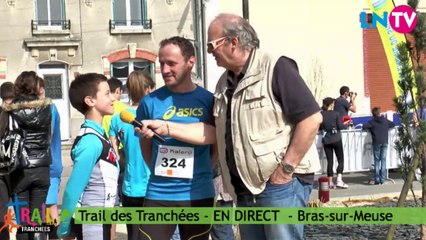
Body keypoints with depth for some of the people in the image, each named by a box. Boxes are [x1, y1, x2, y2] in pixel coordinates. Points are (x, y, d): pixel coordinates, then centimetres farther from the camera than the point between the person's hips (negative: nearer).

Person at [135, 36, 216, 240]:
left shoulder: (208, 100, -2)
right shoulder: (150, 101, -1)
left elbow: (213, 138, 3)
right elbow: (145, 145, 9)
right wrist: (161, 172, 7)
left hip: (198, 194, 1)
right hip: (158, 194, 0)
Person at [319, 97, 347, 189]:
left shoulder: (321, 114, -1)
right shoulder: (335, 114, -8)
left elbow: (319, 127, 4)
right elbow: (340, 126, -8)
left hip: (326, 140, 3)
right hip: (336, 139, -3)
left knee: (329, 161, 7)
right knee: (341, 160, 6)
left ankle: (330, 182, 7)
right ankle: (339, 180, -7)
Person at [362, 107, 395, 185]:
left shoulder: (372, 122, 0)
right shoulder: (385, 120, 10)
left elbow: (364, 127, -11)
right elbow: (393, 124, 21)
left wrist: (370, 129, 8)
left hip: (377, 143, -2)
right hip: (385, 142, 2)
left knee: (377, 160, 4)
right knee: (383, 160, 5)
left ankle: (377, 179, -1)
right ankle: (382, 179, 1)